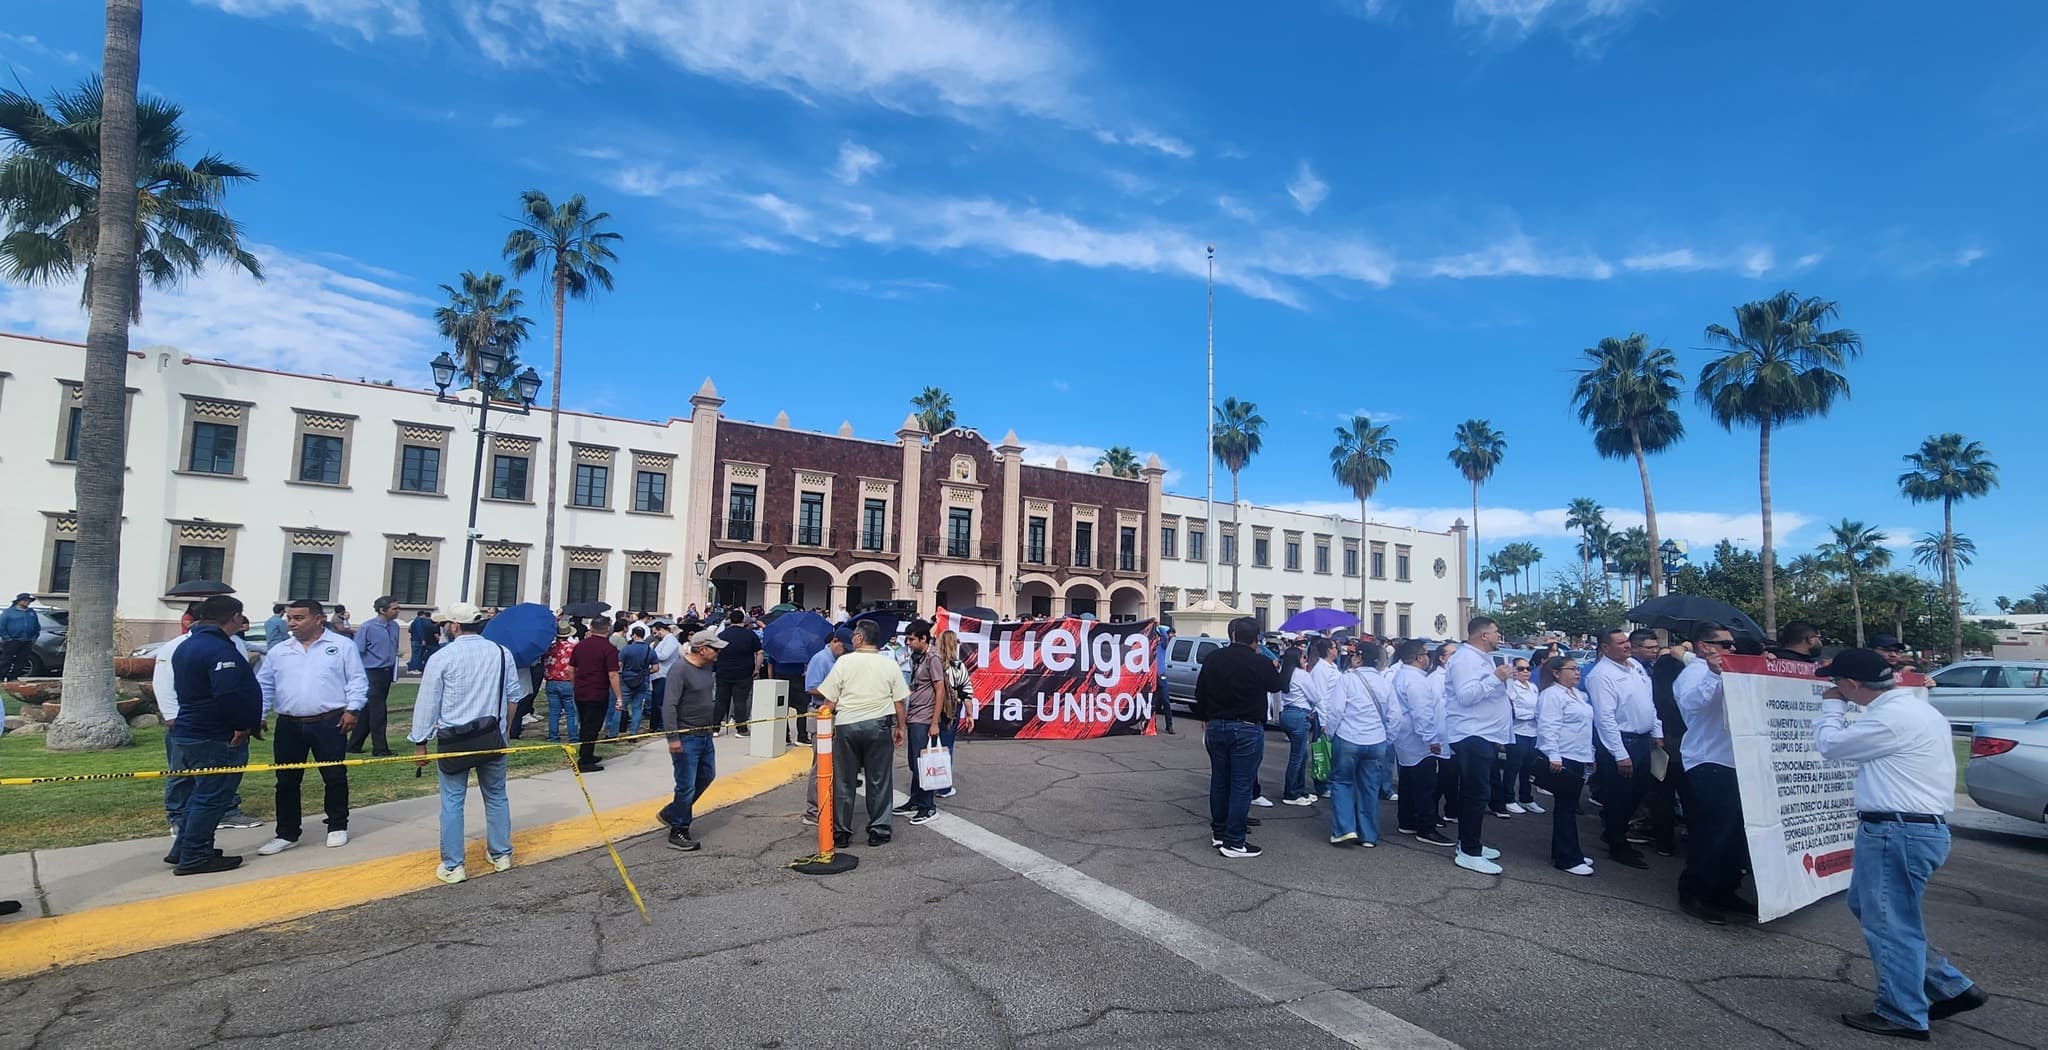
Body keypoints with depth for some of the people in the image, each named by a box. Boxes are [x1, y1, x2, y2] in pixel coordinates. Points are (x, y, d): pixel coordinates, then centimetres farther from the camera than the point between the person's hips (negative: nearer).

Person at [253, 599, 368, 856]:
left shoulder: (342, 645, 0)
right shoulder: (278, 652, 10)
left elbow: (357, 680, -2)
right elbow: (264, 687, 13)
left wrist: (353, 710, -10)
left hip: (329, 724, -4)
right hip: (289, 726, 4)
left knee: (335, 777, 4)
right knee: (287, 781, 9)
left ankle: (337, 827, 19)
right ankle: (287, 834, 21)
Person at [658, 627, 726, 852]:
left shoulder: (707, 667, 6)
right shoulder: (681, 670, -19)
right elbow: (669, 705, -22)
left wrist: (714, 723, 21)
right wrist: (673, 738, -25)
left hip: (705, 735, 9)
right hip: (686, 738, -9)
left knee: (707, 775, 20)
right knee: (686, 785, -1)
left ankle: (671, 813, 34)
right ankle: (678, 833, 14)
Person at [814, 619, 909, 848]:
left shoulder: (844, 661, -3)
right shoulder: (889, 664, 1)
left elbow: (830, 700, -2)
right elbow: (899, 702, 2)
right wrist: (900, 727, 13)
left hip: (846, 725, 0)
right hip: (879, 726, 1)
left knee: (843, 781, 10)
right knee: (879, 781, 10)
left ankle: (840, 832, 17)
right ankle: (878, 831, 13)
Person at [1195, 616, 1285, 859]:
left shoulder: (1213, 659, 1)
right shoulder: (1259, 663, -14)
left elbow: (1200, 694, 7)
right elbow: (1277, 685, 5)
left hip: (1216, 727, 5)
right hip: (1247, 729, -5)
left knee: (1219, 781, 16)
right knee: (1241, 785, 0)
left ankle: (1219, 832, 27)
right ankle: (1234, 841, 3)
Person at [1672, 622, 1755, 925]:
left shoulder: (1723, 673, 18)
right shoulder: (1696, 672, -11)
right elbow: (1691, 701, -32)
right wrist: (1713, 673, -40)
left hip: (1731, 762, 9)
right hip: (1709, 764, -9)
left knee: (1733, 831, 14)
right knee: (1710, 832, -7)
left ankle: (1725, 892, 25)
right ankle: (1693, 895, 2)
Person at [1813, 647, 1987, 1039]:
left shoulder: (1892, 717, -21)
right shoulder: (1913, 708, 13)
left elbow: (1829, 744, -10)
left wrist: (1832, 706, 2)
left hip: (1898, 833, -10)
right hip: (1918, 827, 10)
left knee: (1891, 923, 2)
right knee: (1866, 907, 20)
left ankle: (1904, 1015, 14)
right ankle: (1951, 987, 26)